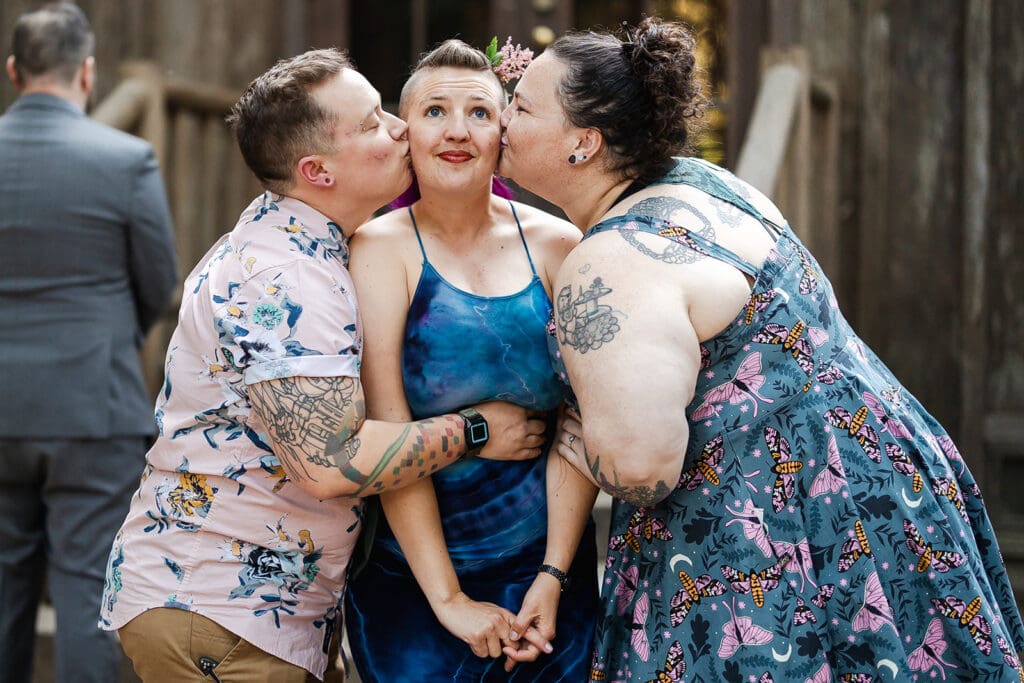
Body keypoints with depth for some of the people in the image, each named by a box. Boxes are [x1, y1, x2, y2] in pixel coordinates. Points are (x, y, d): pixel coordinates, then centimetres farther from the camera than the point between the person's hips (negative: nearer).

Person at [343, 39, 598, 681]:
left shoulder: (557, 245, -2)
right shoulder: (381, 249, -8)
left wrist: (553, 579, -12)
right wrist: (447, 597, -17)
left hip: (546, 563, 2)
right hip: (408, 577, -2)